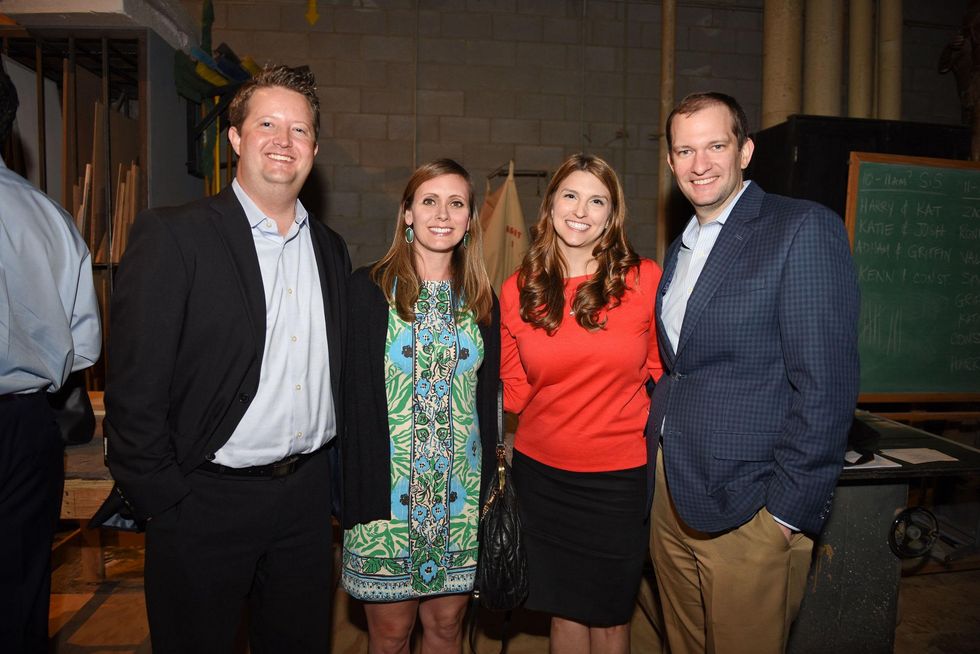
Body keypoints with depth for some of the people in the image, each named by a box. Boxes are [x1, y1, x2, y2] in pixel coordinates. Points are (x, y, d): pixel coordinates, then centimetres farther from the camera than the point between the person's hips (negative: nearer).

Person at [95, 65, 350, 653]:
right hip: (206, 499, -4)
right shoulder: (172, 236, -10)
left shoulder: (331, 249, 7)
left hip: (308, 495, 5)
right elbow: (134, 386, -12)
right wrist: (164, 500, -11)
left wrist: (339, 474, 7)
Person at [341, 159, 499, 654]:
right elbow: (354, 394, -6)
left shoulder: (482, 301, 6)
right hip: (386, 491, -3)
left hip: (461, 496, 3)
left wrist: (488, 488, 6)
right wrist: (360, 497, -10)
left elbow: (487, 399, 10)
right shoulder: (369, 289, -5)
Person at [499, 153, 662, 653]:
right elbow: (513, 391, 4)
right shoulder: (518, 290, -2)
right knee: (563, 610, 18)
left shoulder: (644, 279, -7)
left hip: (620, 475, -1)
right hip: (542, 471, 2)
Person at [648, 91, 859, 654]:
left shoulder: (804, 229, -11)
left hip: (747, 509, -7)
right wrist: (659, 473, 8)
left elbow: (827, 384, -16)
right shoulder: (682, 248, 14)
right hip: (671, 498, 7)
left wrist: (788, 509, -16)